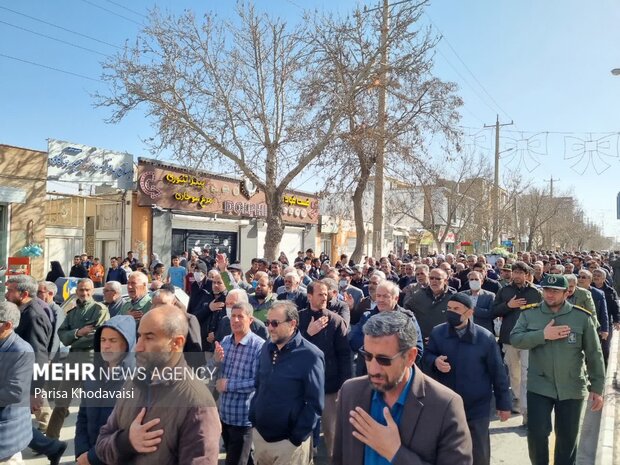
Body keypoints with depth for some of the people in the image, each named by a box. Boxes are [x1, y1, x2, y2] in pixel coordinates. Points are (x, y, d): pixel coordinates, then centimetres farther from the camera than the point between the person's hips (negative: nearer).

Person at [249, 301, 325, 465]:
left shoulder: (310, 355, -17)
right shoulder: (267, 348, 2)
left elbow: (315, 404, -16)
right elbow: (258, 387, 11)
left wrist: (296, 438, -14)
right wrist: (253, 417, 4)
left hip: (288, 442, -5)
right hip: (259, 435, 6)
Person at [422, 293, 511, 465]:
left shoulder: (485, 337, -12)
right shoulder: (437, 332, -7)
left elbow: (497, 372, -4)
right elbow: (425, 358, 1)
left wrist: (503, 403, 0)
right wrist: (434, 362, -22)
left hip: (477, 408, -2)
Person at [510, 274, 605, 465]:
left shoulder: (582, 316, -5)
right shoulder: (529, 313, -3)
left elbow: (594, 354, 0)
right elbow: (515, 339, -12)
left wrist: (597, 387, 0)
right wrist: (543, 335, -23)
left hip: (572, 388, 0)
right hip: (539, 386, 0)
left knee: (567, 436, 14)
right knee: (536, 433, 2)